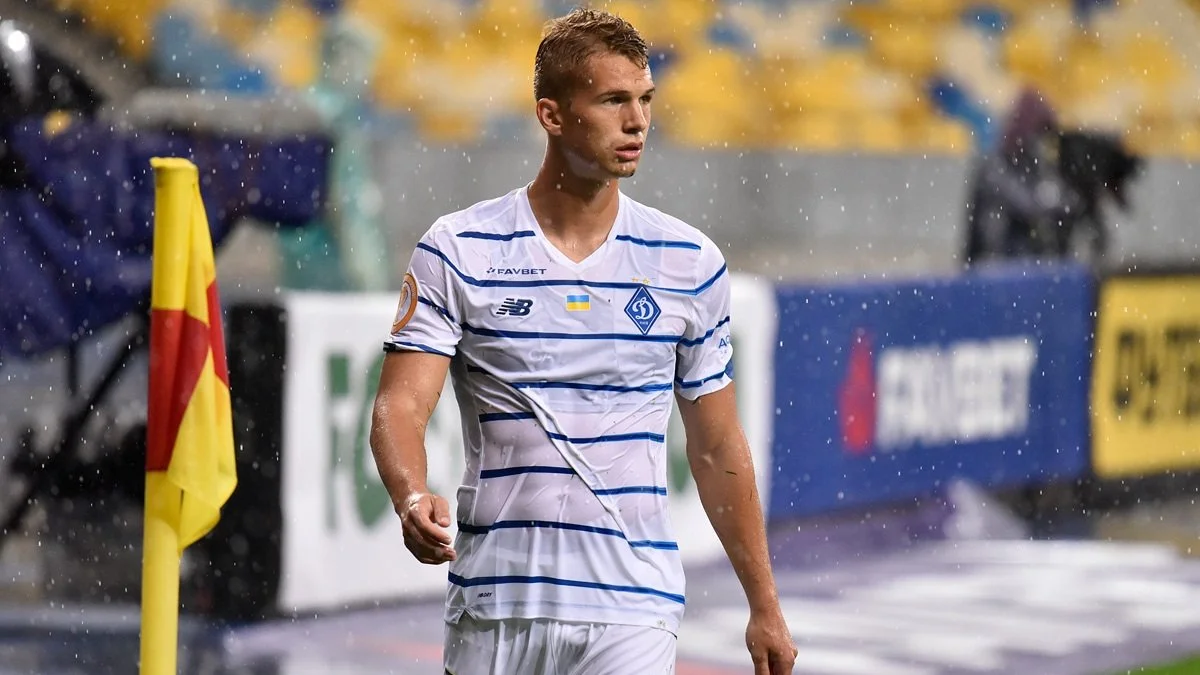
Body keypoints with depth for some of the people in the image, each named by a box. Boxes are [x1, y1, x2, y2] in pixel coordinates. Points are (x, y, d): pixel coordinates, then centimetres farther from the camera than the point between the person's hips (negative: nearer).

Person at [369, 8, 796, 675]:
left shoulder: (691, 263, 5)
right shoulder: (456, 251, -1)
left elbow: (717, 449, 12)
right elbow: (401, 405, -9)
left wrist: (765, 609, 12)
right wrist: (414, 501, -30)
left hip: (634, 613, 0)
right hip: (492, 610, 0)